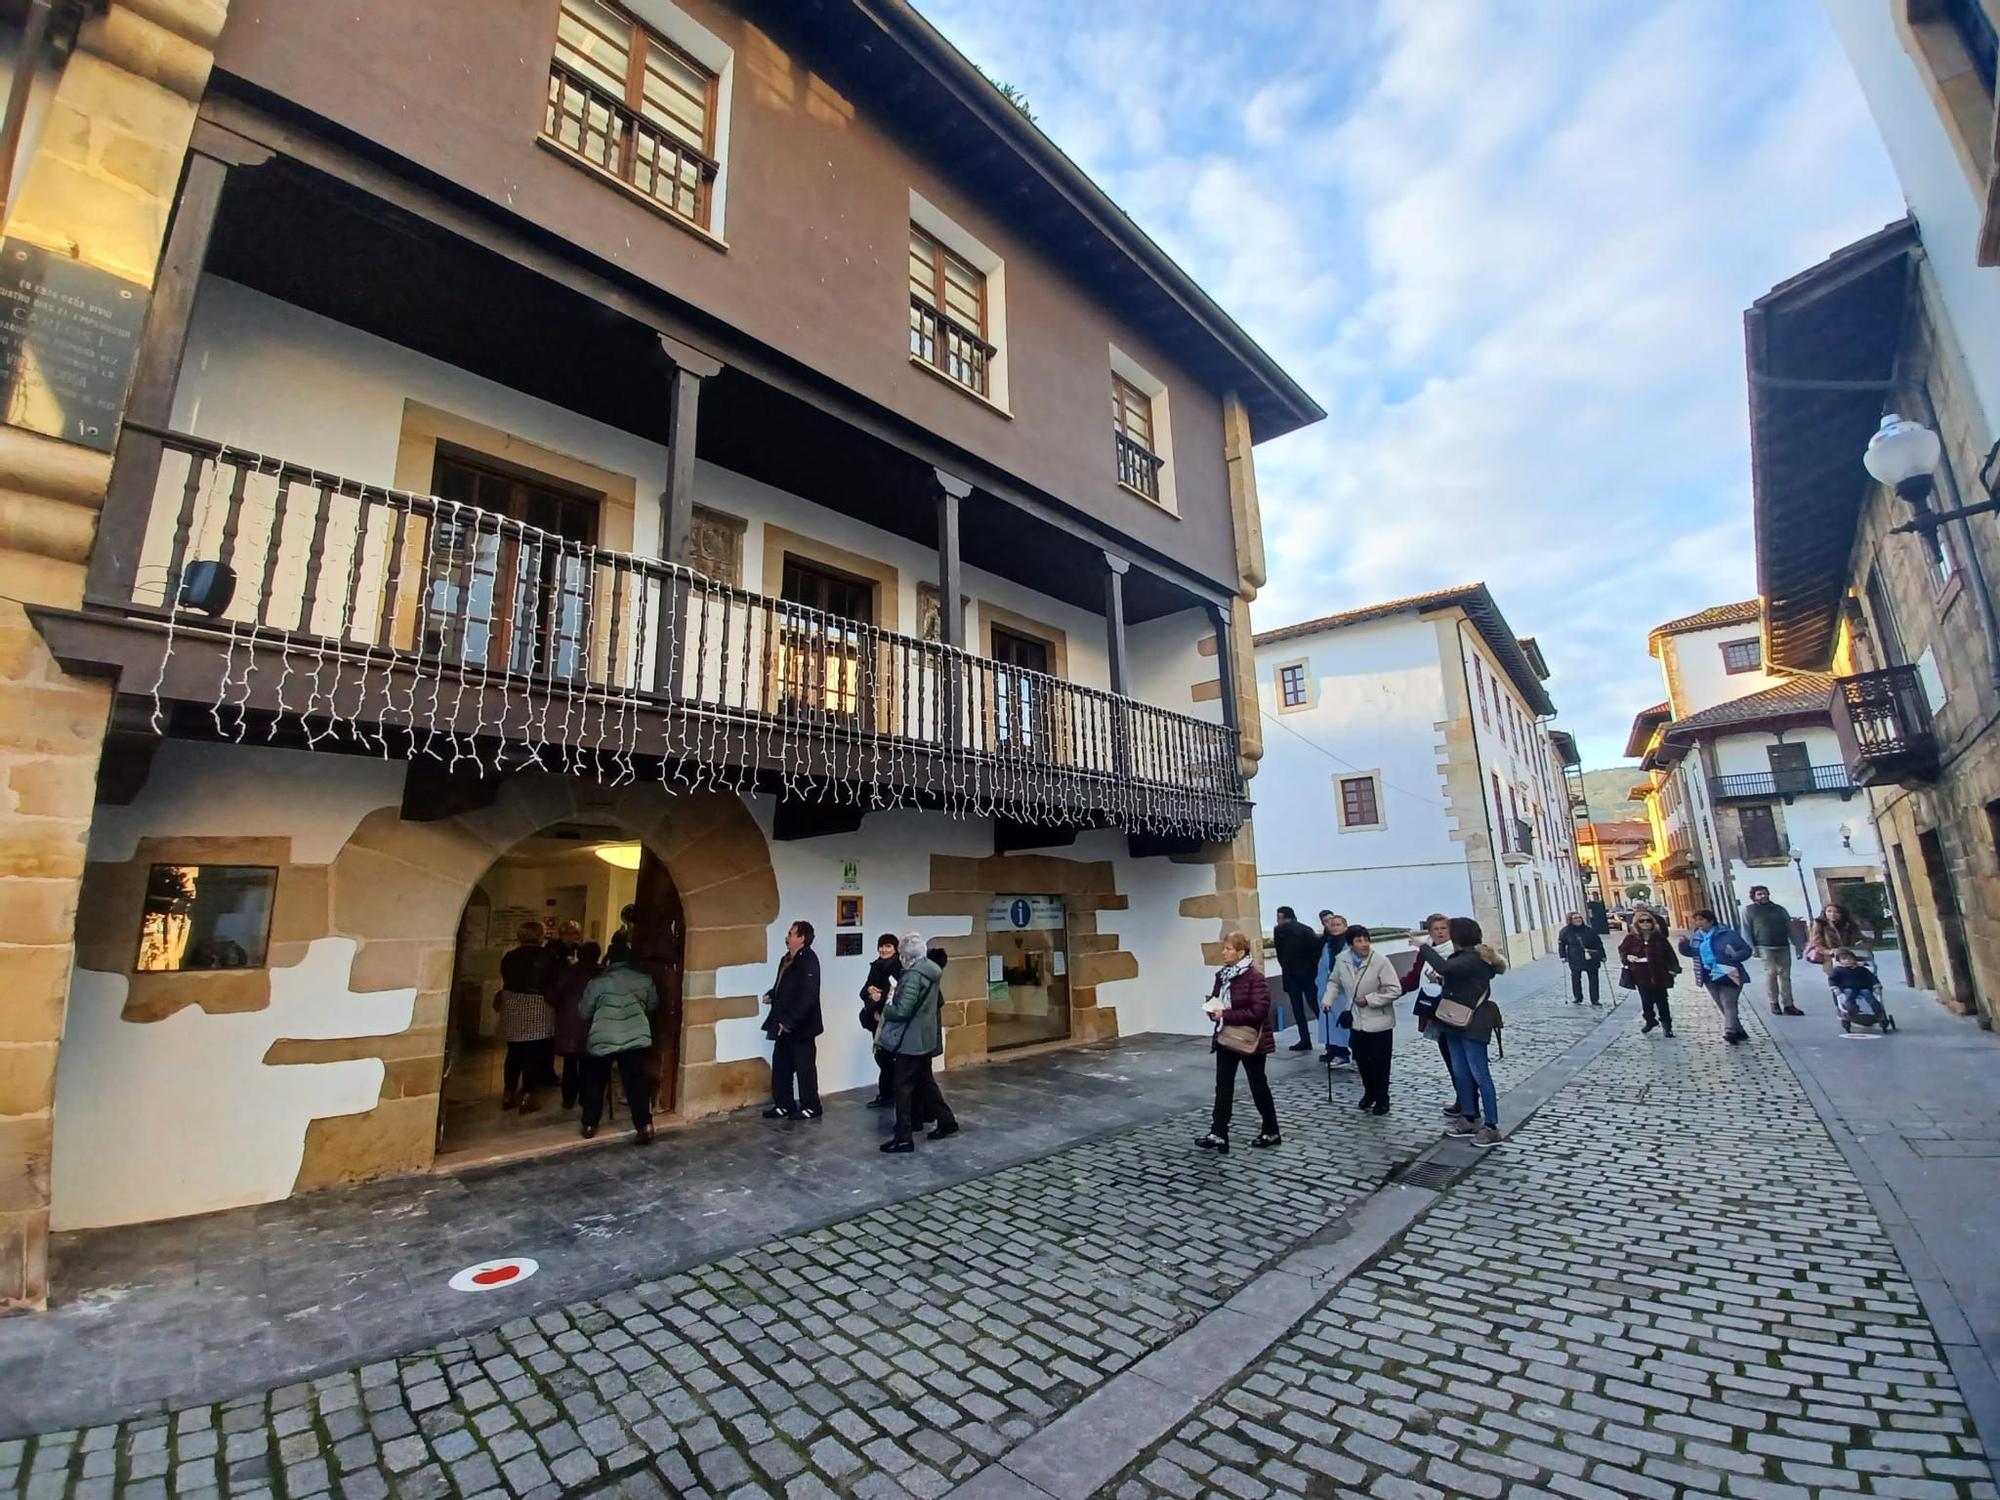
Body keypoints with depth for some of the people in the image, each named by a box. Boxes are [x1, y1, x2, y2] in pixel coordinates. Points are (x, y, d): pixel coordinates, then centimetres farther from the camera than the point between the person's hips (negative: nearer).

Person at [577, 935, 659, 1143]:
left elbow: (583, 1012, 7)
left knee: (594, 1082, 19)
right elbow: (653, 1005, 16)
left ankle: (589, 1125, 25)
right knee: (636, 1081, 4)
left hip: (602, 1039, -1)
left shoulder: (597, 982, -3)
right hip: (635, 1038, 1)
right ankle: (645, 1125, -3)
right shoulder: (645, 979, 2)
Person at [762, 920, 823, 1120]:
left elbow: (808, 995, -25)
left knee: (804, 1067, 3)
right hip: (784, 1024, 9)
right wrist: (771, 995, 3)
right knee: (780, 1065, 15)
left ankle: (810, 1107, 16)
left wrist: (791, 1021, -25)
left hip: (800, 1026, -9)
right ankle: (784, 1105, 28)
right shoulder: (787, 959, 10)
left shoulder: (808, 960, -18)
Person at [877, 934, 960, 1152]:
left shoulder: (913, 975, -21)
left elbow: (902, 1011, -24)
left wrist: (885, 1009, -7)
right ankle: (946, 1120, 28)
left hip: (911, 1039, -9)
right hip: (926, 1037, 9)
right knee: (925, 1081, 21)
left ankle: (904, 1138, 6)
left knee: (903, 1087, 0)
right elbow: (939, 1001, 18)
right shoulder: (932, 971, 6)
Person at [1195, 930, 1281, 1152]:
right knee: (1223, 1086, 5)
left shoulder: (1255, 976, -20)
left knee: (1258, 1086, 10)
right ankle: (1218, 1134, 9)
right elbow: (1214, 999, 16)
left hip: (1250, 1039, -7)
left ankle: (1271, 1133, 28)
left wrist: (1226, 1015, -25)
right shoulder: (1222, 974, 3)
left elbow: (1259, 1010, -26)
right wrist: (1213, 1009, -8)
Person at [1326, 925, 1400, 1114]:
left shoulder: (1381, 961, -21)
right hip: (1356, 1020, 4)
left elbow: (1394, 990, -19)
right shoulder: (1342, 960, -8)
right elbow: (1335, 983, 8)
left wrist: (1369, 999, -21)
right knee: (1361, 1061, 15)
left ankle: (1382, 1099, 27)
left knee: (1379, 1063, 7)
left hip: (1378, 1022, -4)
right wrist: (1328, 1000, -5)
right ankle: (1369, 1093, 37)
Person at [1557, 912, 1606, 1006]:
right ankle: (1577, 997, 25)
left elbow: (1598, 942, 4)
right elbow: (1561, 944, 7)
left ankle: (1595, 999, 16)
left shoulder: (1588, 929, -3)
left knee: (1593, 979, 5)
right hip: (1575, 960, -1)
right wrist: (1563, 956, 0)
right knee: (1576, 978, 8)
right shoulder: (1566, 931, -4)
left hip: (1591, 958, 1)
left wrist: (1602, 955, 3)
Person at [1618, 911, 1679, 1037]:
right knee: (1646, 1001, 10)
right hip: (1641, 975, 0)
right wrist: (1628, 957, -15)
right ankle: (1650, 1020, 30)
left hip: (1659, 975, 0)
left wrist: (1673, 969, -4)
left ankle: (1666, 1024, 21)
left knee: (1661, 1001, 7)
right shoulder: (1631, 938, -4)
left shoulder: (1659, 937, -3)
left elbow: (1669, 954, 2)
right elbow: (1622, 951, 5)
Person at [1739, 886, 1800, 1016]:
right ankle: (1774, 1003, 0)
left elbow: (1790, 928, 15)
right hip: (1764, 948, -4)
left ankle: (1788, 1005, 10)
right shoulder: (1748, 910, 2)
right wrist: (1752, 948, -9)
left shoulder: (1779, 909, 14)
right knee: (1771, 972, -11)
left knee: (1785, 976, 4)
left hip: (1783, 947, 4)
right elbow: (1746, 931, -1)